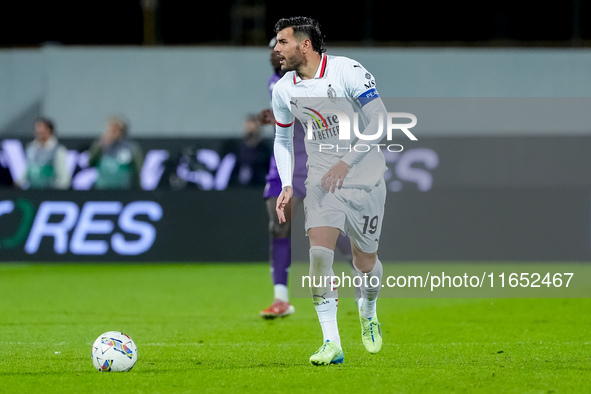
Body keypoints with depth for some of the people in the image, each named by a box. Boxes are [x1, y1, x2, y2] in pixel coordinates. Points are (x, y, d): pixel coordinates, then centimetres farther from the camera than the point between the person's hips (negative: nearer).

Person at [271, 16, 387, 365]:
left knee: (365, 263, 8)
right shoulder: (284, 89, 1)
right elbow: (282, 139, 16)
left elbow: (379, 119, -19)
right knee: (320, 251, -20)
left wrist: (346, 162, -25)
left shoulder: (347, 71, -15)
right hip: (322, 180, 3)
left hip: (365, 178, -3)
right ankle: (331, 343, -19)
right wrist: (286, 186, 3)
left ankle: (368, 310, 44)